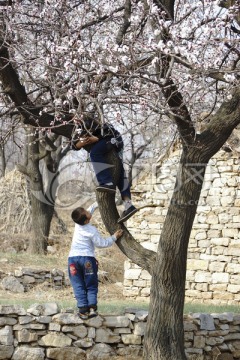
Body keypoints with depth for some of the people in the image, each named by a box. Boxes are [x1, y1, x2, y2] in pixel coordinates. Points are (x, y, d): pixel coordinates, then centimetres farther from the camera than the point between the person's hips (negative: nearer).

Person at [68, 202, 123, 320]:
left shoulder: (77, 224, 2)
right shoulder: (92, 230, -13)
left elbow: (89, 211, 21)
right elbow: (102, 243, -5)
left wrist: (96, 204, 25)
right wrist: (114, 237, 4)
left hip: (73, 257, 4)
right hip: (87, 258, -3)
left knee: (78, 286, 3)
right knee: (91, 286, 8)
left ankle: (83, 310, -4)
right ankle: (92, 308, -7)